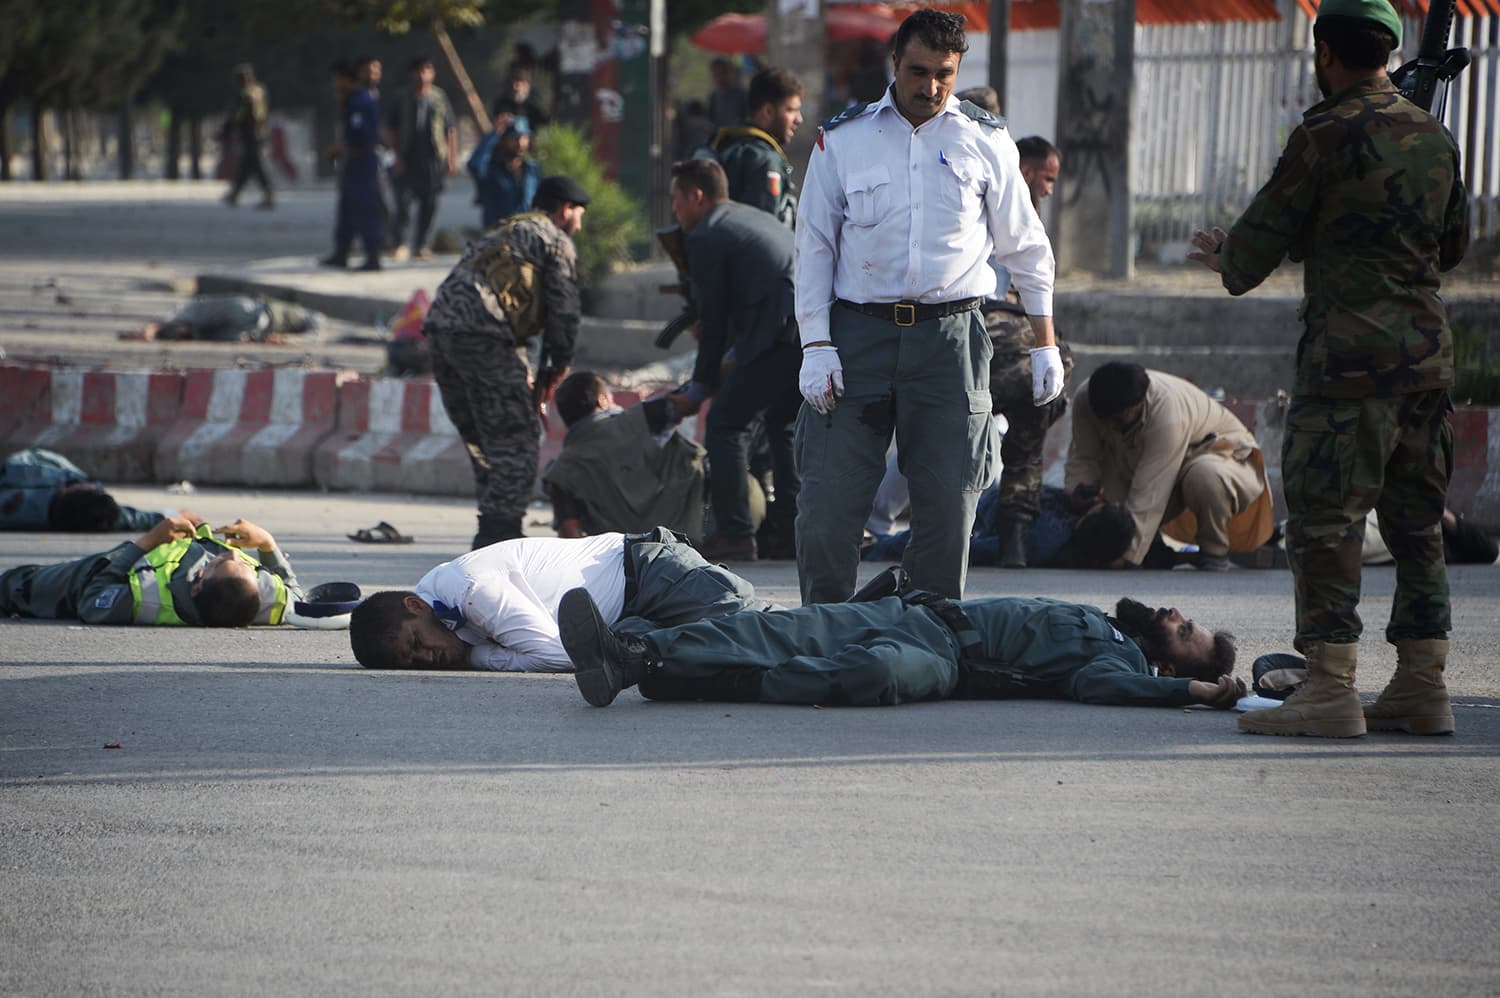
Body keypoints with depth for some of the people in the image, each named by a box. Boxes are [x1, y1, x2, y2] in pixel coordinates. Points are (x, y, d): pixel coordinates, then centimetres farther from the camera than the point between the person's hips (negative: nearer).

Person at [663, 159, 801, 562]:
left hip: (781, 335, -9)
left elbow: (714, 317, 2)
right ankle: (794, 531, 20)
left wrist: (699, 388, 12)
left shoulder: (705, 237, 1)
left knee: (726, 423, 1)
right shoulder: (757, 219, 28)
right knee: (784, 423, 23)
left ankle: (735, 534, -4)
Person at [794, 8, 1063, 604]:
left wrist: (1045, 344, 11)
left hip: (950, 336, 0)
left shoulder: (985, 143, 8)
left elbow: (1026, 249, 14)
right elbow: (814, 247, 7)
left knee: (948, 502, -1)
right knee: (829, 499, -6)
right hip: (858, 332, 0)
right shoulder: (842, 140, 6)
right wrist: (816, 346, -2)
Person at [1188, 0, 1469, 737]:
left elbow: (1263, 235, -4)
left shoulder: (1328, 134, -10)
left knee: (1323, 520, -5)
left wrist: (1226, 260, 18)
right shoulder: (1435, 137, 12)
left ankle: (1330, 689, -10)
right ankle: (1421, 686, 12)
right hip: (1428, 347, 7)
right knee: (1416, 524, 11)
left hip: (1351, 352, -7)